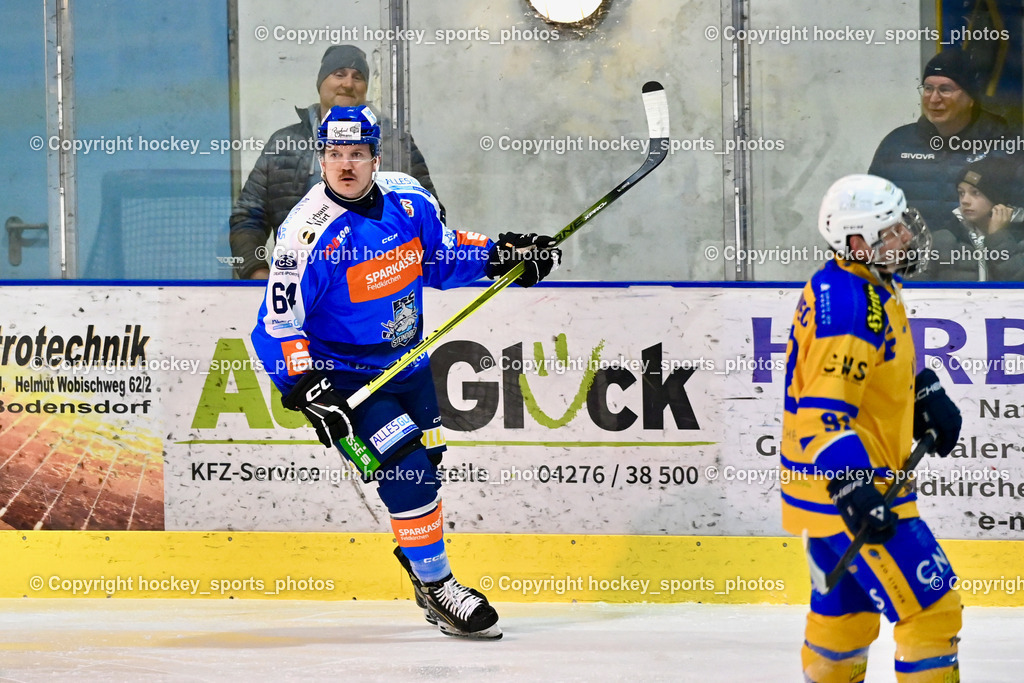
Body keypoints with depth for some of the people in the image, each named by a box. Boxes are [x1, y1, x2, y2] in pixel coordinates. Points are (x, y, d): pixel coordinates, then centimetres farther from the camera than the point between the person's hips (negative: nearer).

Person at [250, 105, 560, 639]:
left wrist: (501, 255, -1)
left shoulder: (408, 200, -7)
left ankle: (417, 551, 43)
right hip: (345, 377, -7)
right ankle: (437, 590, -5)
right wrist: (307, 390, -33)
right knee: (407, 473, -17)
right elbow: (277, 327, -22)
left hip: (407, 361, 7)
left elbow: (441, 254, 13)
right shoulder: (308, 232, -25)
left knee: (425, 464, 19)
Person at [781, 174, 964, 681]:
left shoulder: (861, 285, 8)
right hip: (841, 485, -11)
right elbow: (824, 409, -30)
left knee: (848, 610, 24)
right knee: (931, 607, -10)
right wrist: (851, 487, -38)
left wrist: (924, 395, 18)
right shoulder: (854, 305, -23)